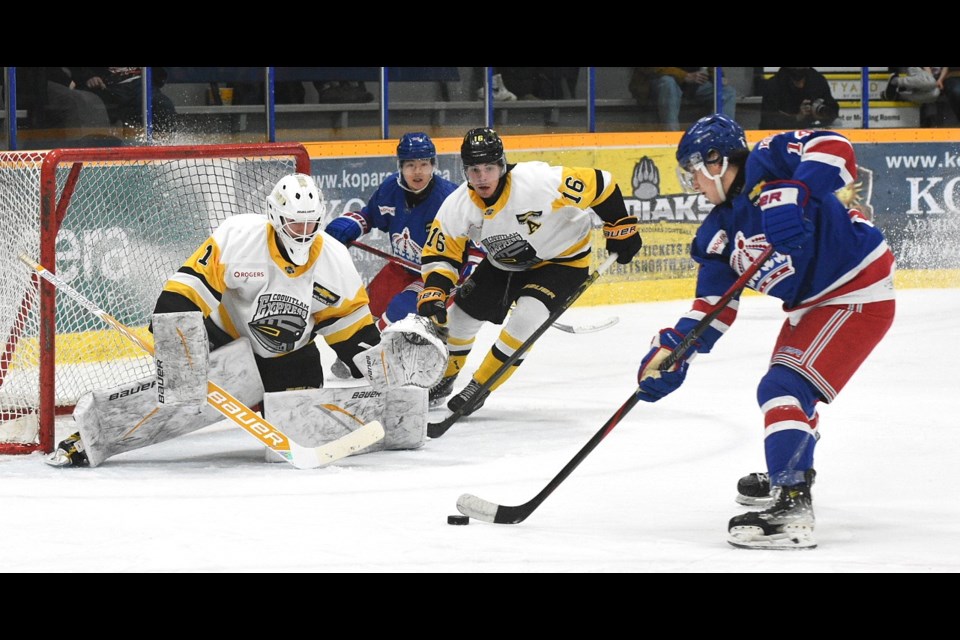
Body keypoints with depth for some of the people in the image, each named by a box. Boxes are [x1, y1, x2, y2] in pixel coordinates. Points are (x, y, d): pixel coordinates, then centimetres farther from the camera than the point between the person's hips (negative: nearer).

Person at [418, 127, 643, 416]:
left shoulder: (540, 181, -35)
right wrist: (433, 293, -28)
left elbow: (598, 184, -25)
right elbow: (440, 255, -11)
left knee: (526, 317, -24)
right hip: (504, 263, 5)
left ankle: (480, 386, -7)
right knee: (462, 313, 6)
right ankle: (442, 378, 34)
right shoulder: (456, 207, -21)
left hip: (562, 259, -5)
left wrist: (621, 227, -17)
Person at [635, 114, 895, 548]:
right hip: (811, 303, 10)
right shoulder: (720, 232, 8)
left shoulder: (767, 162, -15)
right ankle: (789, 475, 53)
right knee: (790, 383, 28)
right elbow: (713, 305, 5)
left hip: (859, 292, -10)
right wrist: (672, 352, -7)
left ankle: (791, 510, -23)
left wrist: (795, 194, -37)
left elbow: (836, 150, -27)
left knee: (784, 388, -18)